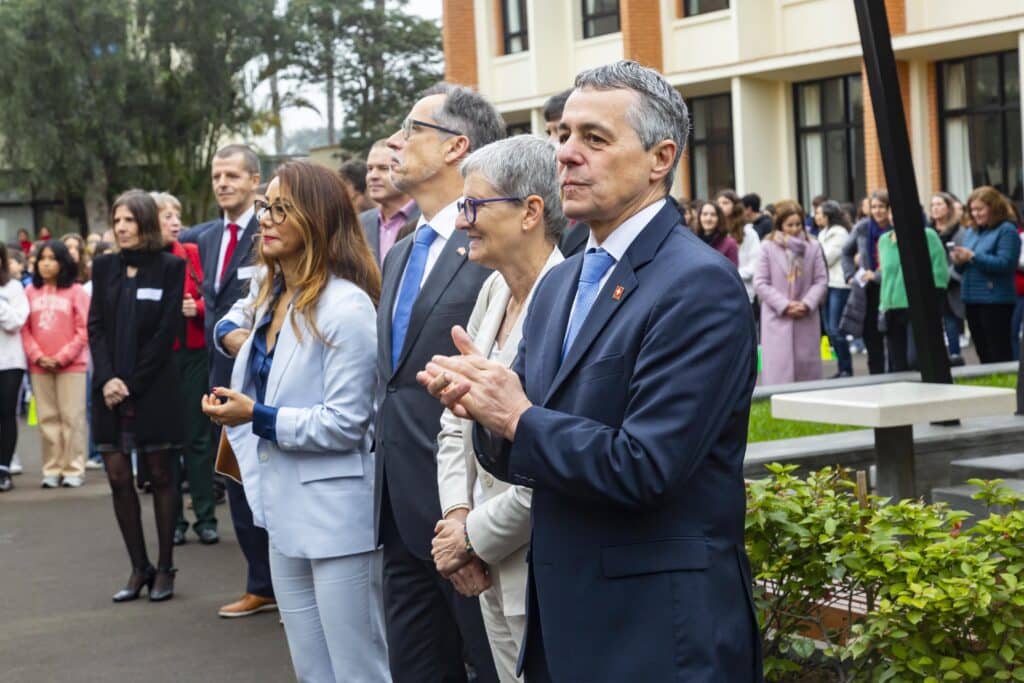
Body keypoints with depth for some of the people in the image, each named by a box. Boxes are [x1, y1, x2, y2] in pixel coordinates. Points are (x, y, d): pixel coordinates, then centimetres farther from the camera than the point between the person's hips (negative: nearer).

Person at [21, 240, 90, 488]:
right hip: (39, 366, 3)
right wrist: (38, 357, -7)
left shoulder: (75, 291, 0)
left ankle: (73, 470, 2)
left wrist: (61, 358, -10)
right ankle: (52, 470, 9)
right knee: (48, 419, 5)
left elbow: (84, 330, -4)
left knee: (72, 418, -2)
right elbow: (24, 329, 6)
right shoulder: (30, 292, 9)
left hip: (71, 365, -3)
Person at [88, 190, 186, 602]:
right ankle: (138, 568, 10)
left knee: (160, 476, 2)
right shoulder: (104, 267, 11)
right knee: (118, 478, 2)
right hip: (110, 390, 4)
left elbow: (167, 331, -7)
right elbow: (95, 326, 6)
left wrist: (132, 383, -11)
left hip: (153, 390, -4)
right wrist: (107, 379, -8)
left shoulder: (169, 267, -1)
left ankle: (164, 568, 10)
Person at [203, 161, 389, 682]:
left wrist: (257, 417, -17)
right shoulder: (271, 300, 12)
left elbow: (346, 422, -17)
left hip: (335, 516, -9)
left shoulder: (346, 305, -15)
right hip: (286, 513, 9)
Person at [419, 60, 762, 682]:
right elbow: (524, 460, 10)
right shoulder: (559, 285, 11)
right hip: (562, 614, 8)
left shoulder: (702, 286, -16)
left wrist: (518, 418, -13)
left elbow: (643, 467, -23)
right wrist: (484, 405, -11)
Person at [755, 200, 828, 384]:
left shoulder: (813, 247, 3)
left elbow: (821, 281, 4)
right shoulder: (768, 247, -2)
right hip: (777, 319, -2)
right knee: (778, 371, -5)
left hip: (806, 319, 2)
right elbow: (760, 283, -4)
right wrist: (784, 305, -11)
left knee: (808, 370, 6)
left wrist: (807, 304, -11)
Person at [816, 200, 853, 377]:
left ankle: (847, 369, -2)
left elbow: (826, 258, -11)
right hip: (827, 284, 9)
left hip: (839, 285, -9)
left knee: (835, 329, -10)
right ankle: (842, 368, 14)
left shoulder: (840, 233, -8)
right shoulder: (823, 233, 18)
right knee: (829, 329, 7)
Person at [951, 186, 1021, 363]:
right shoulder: (971, 231, 14)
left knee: (1000, 354, -4)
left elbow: (1005, 263, -20)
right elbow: (962, 269, 18)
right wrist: (959, 261, -6)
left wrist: (972, 257, -20)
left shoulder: (1006, 230, -8)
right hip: (972, 298, 8)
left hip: (996, 300, -8)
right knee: (983, 352, 13)